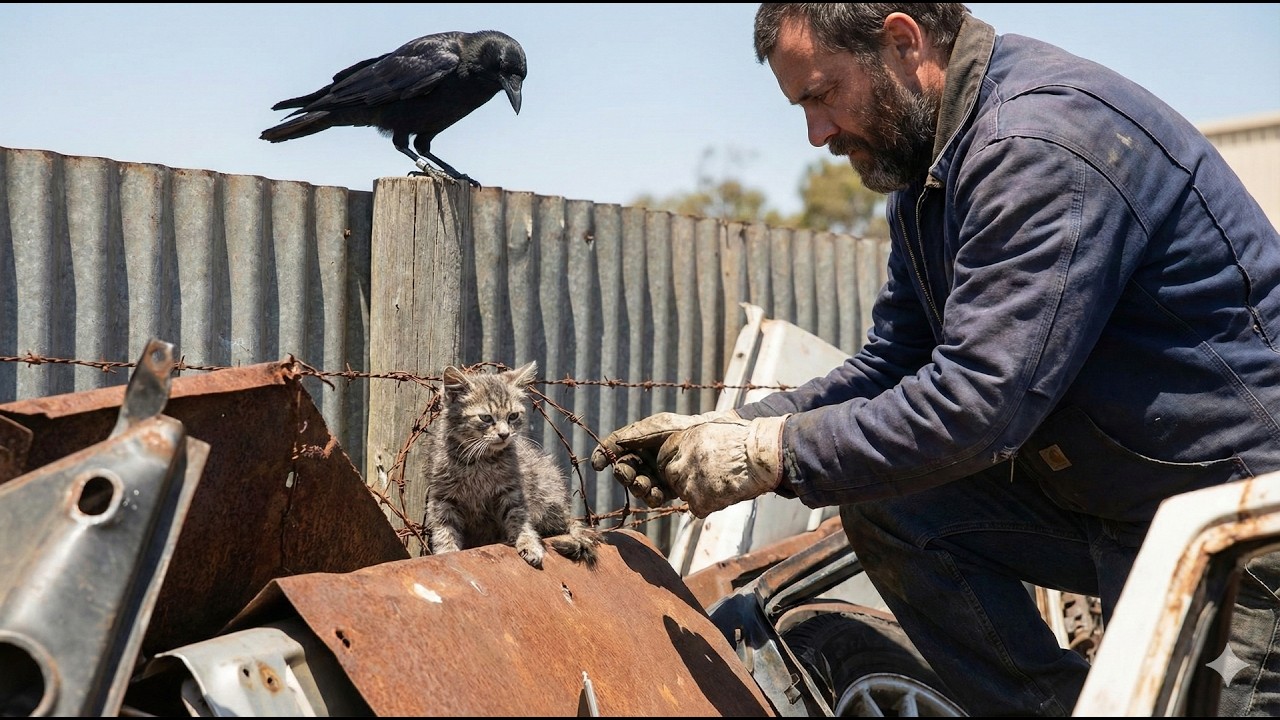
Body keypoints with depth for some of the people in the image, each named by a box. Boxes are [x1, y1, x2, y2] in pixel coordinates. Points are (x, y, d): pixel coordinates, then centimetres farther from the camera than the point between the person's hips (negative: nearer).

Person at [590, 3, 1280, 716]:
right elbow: (888, 368, 10)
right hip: (1100, 484, 9)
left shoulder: (1043, 144, -24)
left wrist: (769, 455, -21)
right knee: (885, 508, 1)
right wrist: (728, 430, -2)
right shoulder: (929, 172, 7)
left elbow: (977, 401, -29)